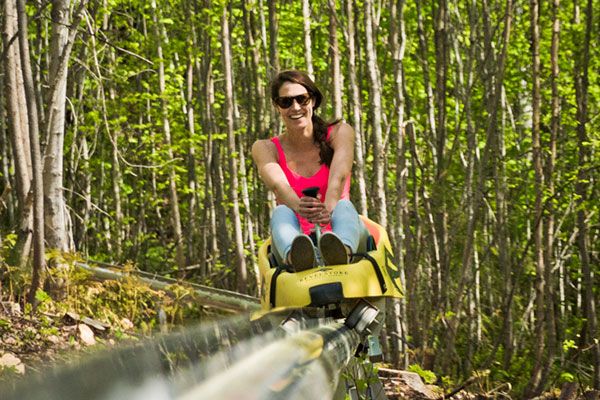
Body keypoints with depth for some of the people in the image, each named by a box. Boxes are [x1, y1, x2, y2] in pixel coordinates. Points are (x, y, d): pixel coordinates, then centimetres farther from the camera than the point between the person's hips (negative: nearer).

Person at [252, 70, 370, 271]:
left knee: (344, 206, -32)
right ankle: (295, 256, -70)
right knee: (281, 213, -31)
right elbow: (278, 184, -17)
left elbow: (339, 177, -15)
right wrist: (298, 207, -42)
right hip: (296, 240, 0)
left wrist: (328, 209, -38)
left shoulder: (340, 132, 8)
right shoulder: (265, 148, 7)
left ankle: (341, 252, -71)